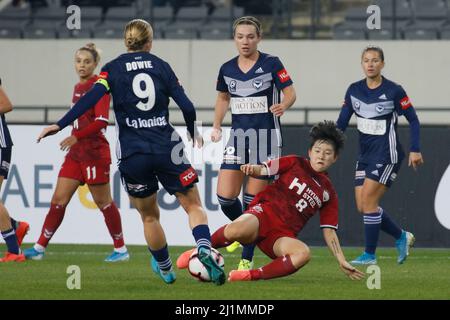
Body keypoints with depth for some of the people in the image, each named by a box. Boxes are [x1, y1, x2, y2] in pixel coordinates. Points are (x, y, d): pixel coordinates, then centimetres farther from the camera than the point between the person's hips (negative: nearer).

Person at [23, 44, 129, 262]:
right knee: (59, 199, 3)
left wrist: (76, 137, -28)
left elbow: (101, 121, -20)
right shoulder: (78, 88, 14)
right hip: (76, 153, 8)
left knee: (103, 202, 0)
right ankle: (40, 247, 4)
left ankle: (121, 249, 11)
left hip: (94, 153, -7)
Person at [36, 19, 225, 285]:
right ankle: (205, 249, -19)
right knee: (193, 204, 8)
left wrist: (59, 125, -14)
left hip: (132, 154, 0)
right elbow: (187, 106, 1)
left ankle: (165, 269, 31)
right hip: (166, 149, 0)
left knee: (149, 216, 18)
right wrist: (194, 133, 20)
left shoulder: (113, 68, 3)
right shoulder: (160, 66, 6)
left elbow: (91, 99, -12)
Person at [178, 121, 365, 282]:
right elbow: (264, 170, 6)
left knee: (303, 253, -36)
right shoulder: (295, 164, 13)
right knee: (236, 230, -39)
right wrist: (252, 169, -19)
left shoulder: (328, 193, 19)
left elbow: (329, 232, 19)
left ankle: (251, 276, -36)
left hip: (283, 235, 2)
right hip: (264, 212, -2)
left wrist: (342, 262, 9)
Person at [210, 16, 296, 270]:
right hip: (238, 135, 4)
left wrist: (283, 105, -29)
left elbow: (290, 93, -8)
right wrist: (217, 127, 11)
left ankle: (247, 259, 8)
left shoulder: (271, 64, -8)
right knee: (225, 197, -5)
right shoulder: (227, 69, 5)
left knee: (253, 200, -2)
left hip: (266, 137, -4)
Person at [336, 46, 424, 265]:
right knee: (363, 206, 3)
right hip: (365, 155, 6)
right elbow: (341, 123, 7)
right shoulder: (354, 90, 4)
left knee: (368, 202, -12)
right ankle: (402, 237, 22)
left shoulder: (394, 91, -10)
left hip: (387, 155, -6)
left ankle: (369, 255, -2)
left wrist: (415, 150, -9)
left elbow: (413, 120, -3)